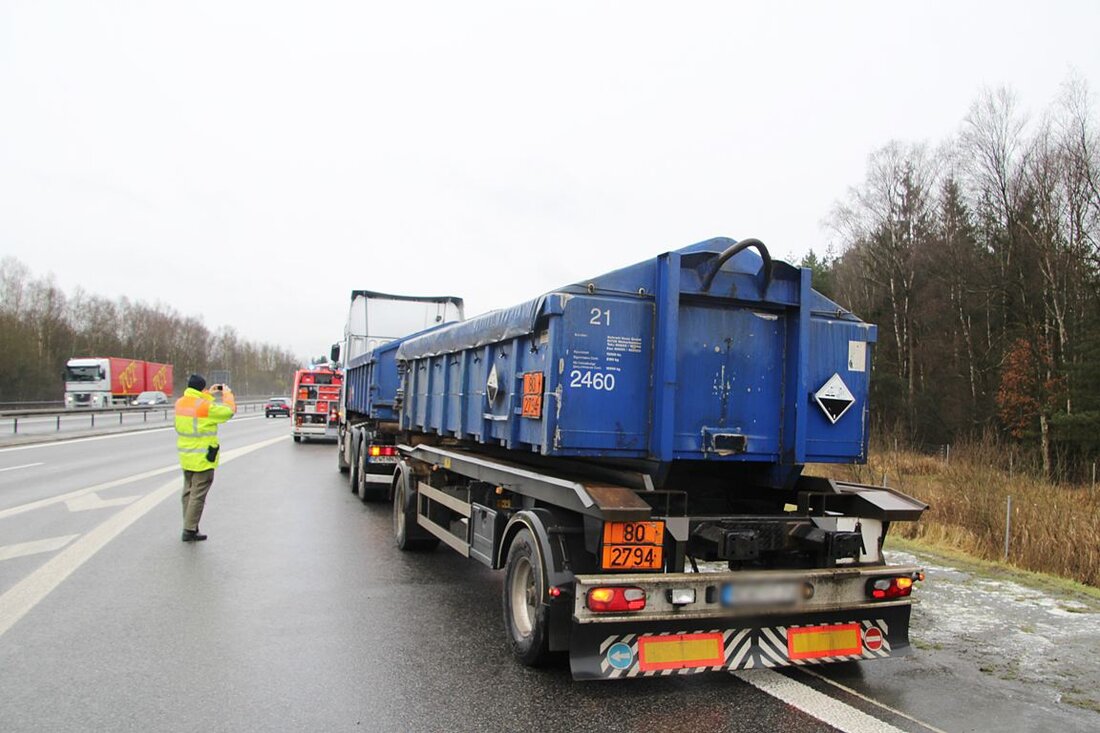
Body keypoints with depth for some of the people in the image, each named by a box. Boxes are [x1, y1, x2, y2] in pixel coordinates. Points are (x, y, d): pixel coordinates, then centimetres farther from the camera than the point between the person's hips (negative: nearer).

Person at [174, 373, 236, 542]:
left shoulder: (180, 403, 2)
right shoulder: (205, 406, -20)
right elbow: (229, 411, -11)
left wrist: (209, 395, 19)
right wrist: (227, 394, 3)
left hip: (186, 457, 8)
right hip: (203, 459, -8)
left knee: (188, 492, 17)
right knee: (198, 495, -1)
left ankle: (189, 526, 24)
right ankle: (190, 531, 1)